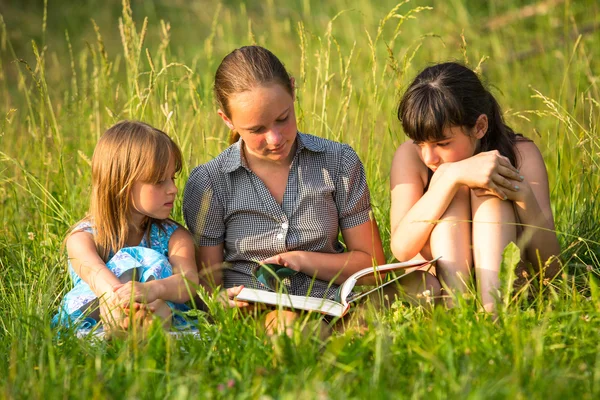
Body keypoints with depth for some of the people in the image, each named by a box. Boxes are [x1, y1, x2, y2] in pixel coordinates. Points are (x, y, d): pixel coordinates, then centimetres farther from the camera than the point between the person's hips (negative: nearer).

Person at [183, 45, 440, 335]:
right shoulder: (207, 183, 2)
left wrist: (301, 260, -5)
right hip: (256, 313, -3)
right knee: (285, 322, -40)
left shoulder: (340, 163, 6)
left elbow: (372, 262, 11)